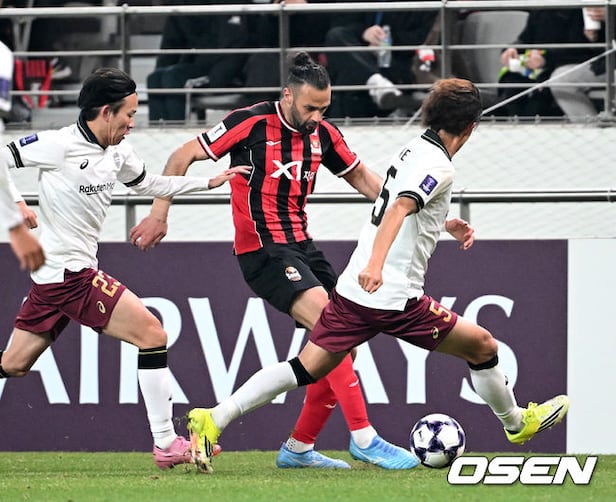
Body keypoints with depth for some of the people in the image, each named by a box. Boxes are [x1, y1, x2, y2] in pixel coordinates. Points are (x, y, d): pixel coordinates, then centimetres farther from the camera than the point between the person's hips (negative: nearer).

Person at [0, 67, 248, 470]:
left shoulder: (117, 152, 9)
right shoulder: (58, 145, -16)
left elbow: (149, 183, 24)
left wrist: (210, 182, 20)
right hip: (70, 274, -9)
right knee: (152, 334, -10)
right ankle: (166, 444, -8)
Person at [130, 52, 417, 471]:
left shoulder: (323, 134, 5)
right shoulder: (251, 124, -13)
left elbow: (359, 175, 21)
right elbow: (183, 157, -6)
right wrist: (159, 214, -9)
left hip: (302, 246, 8)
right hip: (263, 250, -8)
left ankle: (299, 448, 15)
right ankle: (363, 438, -21)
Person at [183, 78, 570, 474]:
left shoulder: (412, 150, 14)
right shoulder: (439, 167, -13)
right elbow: (398, 210, -29)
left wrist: (445, 225, 35)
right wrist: (376, 264, -42)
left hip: (353, 289, 8)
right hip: (395, 298, -8)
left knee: (307, 369, 5)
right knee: (483, 347, 8)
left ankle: (213, 420, -6)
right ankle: (517, 423, 29)